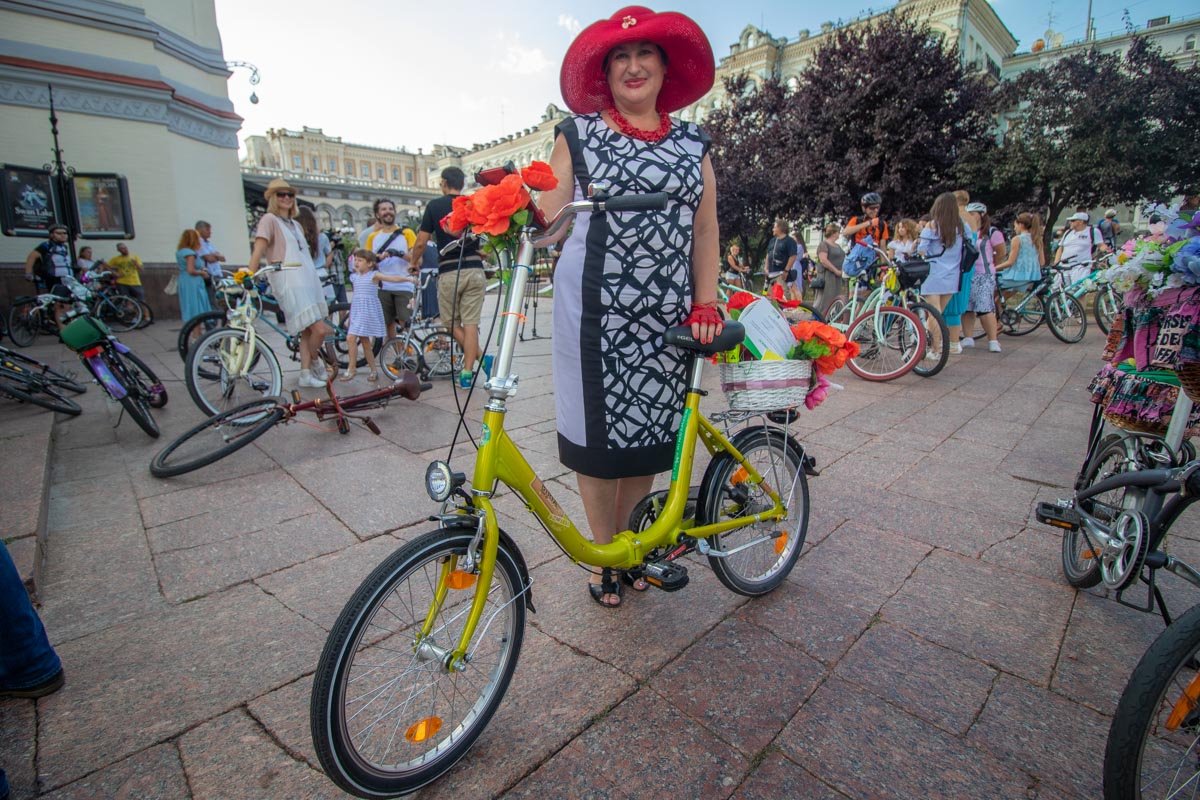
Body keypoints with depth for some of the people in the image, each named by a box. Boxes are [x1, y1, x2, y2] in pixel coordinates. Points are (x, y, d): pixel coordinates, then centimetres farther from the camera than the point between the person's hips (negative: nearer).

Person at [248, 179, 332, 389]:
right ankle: (314, 362, 11)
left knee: (307, 331, 7)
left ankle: (306, 374, 14)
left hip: (308, 281, 8)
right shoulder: (269, 219, -2)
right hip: (289, 284, -8)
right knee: (319, 329, -14)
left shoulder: (295, 224, 20)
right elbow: (258, 250, -12)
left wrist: (315, 282, 19)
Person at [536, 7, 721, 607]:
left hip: (666, 316, 3)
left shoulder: (692, 144, 17)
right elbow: (548, 220, 2)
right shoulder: (578, 134, 9)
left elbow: (705, 229, 12)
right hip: (597, 311, -2)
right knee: (599, 435, 1)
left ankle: (623, 539, 31)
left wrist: (705, 305, 2)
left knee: (654, 433, 6)